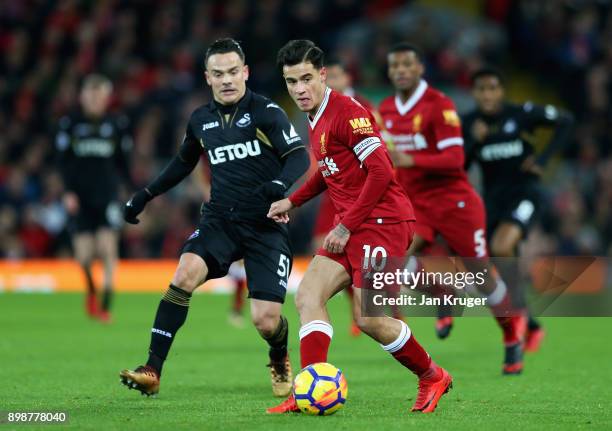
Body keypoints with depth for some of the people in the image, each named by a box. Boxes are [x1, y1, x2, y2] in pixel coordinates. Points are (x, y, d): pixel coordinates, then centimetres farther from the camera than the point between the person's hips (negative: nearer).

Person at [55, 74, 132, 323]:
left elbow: (123, 162, 11)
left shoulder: (117, 124, 4)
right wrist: (68, 191, -8)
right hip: (79, 198, 0)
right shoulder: (70, 124, 2)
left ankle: (105, 305, -8)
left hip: (107, 195, 0)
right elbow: (63, 161, 1)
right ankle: (91, 291, 30)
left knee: (108, 249, -13)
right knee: (84, 255, -1)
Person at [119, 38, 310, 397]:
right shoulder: (201, 120, 9)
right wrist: (146, 195, 25)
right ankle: (152, 371, -25)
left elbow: (299, 158, -14)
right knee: (186, 273, -26)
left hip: (266, 225, -3)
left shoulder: (265, 112, -6)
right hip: (219, 220, 3)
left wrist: (274, 189, -33)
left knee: (265, 320, -10)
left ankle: (280, 361, 28)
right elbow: (183, 163, 28)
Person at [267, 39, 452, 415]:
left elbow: (380, 171, -21)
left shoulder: (347, 113, -14)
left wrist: (346, 226, -18)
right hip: (351, 226, 9)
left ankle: (433, 377, 14)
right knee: (308, 296, -6)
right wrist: (293, 201, 21)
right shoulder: (315, 120, 15)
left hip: (382, 221, -9)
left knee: (370, 320, -10)